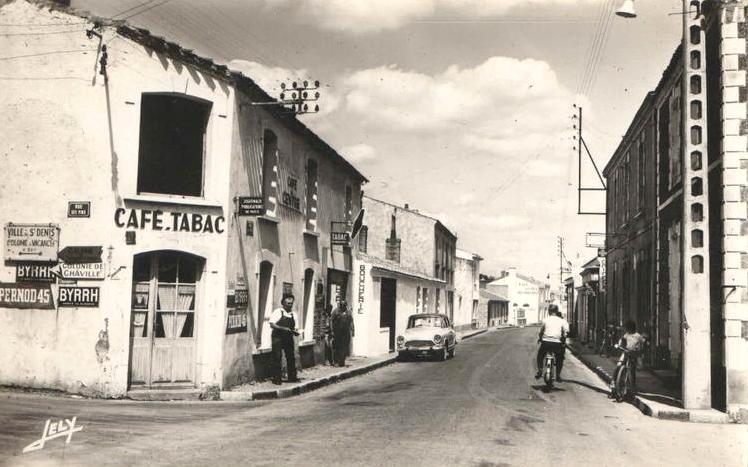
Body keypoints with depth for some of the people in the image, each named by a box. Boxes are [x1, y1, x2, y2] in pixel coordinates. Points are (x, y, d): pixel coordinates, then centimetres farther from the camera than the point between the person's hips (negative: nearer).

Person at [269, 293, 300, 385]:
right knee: (277, 357, -4)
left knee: (291, 357, 5)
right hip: (278, 337, -5)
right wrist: (283, 328, -23)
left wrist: (295, 332, -10)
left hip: (288, 338, 5)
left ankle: (292, 377, 15)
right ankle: (276, 378, 2)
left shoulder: (294, 314, 10)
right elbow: (272, 325, -12)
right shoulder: (277, 312, -5)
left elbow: (294, 328, 14)